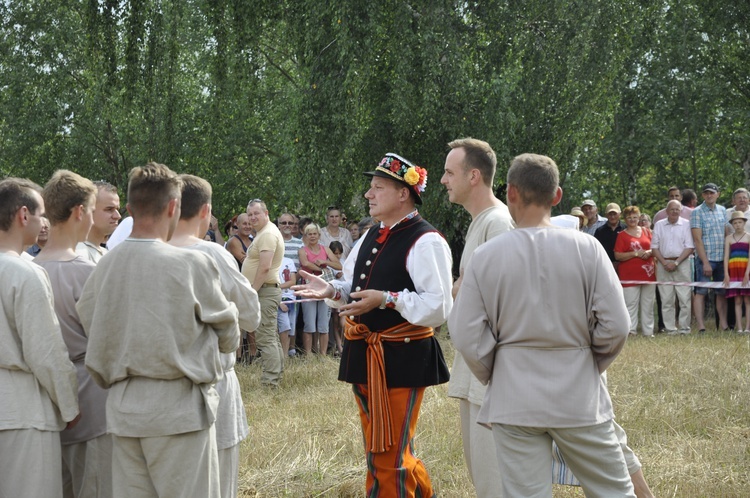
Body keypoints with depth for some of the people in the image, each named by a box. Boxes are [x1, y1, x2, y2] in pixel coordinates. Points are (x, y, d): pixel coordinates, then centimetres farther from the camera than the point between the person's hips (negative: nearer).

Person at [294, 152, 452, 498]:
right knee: (377, 447, 19)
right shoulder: (371, 238, 13)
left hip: (402, 358, -9)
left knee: (388, 456, -1)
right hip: (365, 354, 9)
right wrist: (331, 290, -1)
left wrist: (385, 299, -27)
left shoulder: (426, 242, -15)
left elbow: (437, 306, -20)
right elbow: (356, 288, 20)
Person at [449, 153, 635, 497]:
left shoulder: (486, 255, -7)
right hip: (579, 397, 0)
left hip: (514, 400, 0)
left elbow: (467, 336, -5)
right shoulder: (585, 248, -7)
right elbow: (615, 326, -7)